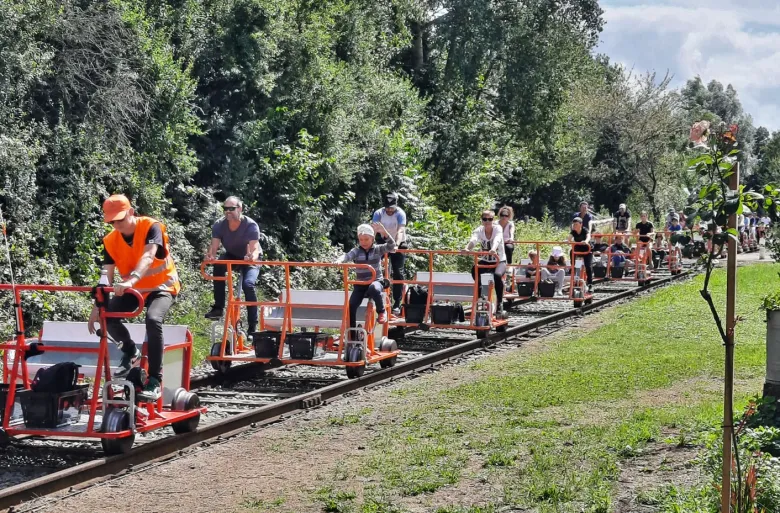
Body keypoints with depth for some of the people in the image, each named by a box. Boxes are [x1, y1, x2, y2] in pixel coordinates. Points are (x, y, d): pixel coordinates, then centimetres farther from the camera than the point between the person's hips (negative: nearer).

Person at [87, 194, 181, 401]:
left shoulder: (151, 227, -21)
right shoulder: (111, 241, -7)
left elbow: (148, 257, -38)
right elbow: (107, 275, -9)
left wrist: (131, 279, -55)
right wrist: (97, 306, -19)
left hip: (161, 286, -5)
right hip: (132, 290, 5)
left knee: (153, 319, -34)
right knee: (107, 315, -20)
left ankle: (154, 381, -27)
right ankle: (131, 352, 9)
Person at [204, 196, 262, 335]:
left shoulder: (251, 225, -28)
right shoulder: (219, 225, -19)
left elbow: (255, 248, -39)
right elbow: (214, 246, -28)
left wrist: (252, 256, -62)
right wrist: (210, 255, -52)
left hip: (251, 260, -3)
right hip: (232, 256, 3)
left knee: (248, 284, -30)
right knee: (218, 266, -31)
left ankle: (253, 326, -20)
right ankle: (218, 308, -24)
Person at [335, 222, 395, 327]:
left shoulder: (378, 249, -1)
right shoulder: (356, 251, -1)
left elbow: (391, 246, -18)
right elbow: (347, 256, -21)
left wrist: (384, 231, -33)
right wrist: (339, 260, -45)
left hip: (376, 281, -2)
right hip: (360, 284, 2)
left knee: (374, 288, -38)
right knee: (351, 306, -14)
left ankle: (381, 311, -14)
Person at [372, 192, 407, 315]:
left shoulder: (400, 214, -22)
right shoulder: (378, 213, -16)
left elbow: (400, 231, -35)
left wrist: (396, 245, -53)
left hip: (398, 245, -2)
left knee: (398, 273, -8)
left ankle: (397, 304, -7)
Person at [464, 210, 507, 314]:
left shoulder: (497, 228, -14)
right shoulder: (479, 230, -7)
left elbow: (497, 240, -37)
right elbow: (473, 240, -28)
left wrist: (493, 249, -60)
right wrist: (467, 248, -52)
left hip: (499, 261, -3)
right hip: (485, 261, 3)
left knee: (497, 275, -34)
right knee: (474, 270, -29)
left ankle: (499, 303, -21)